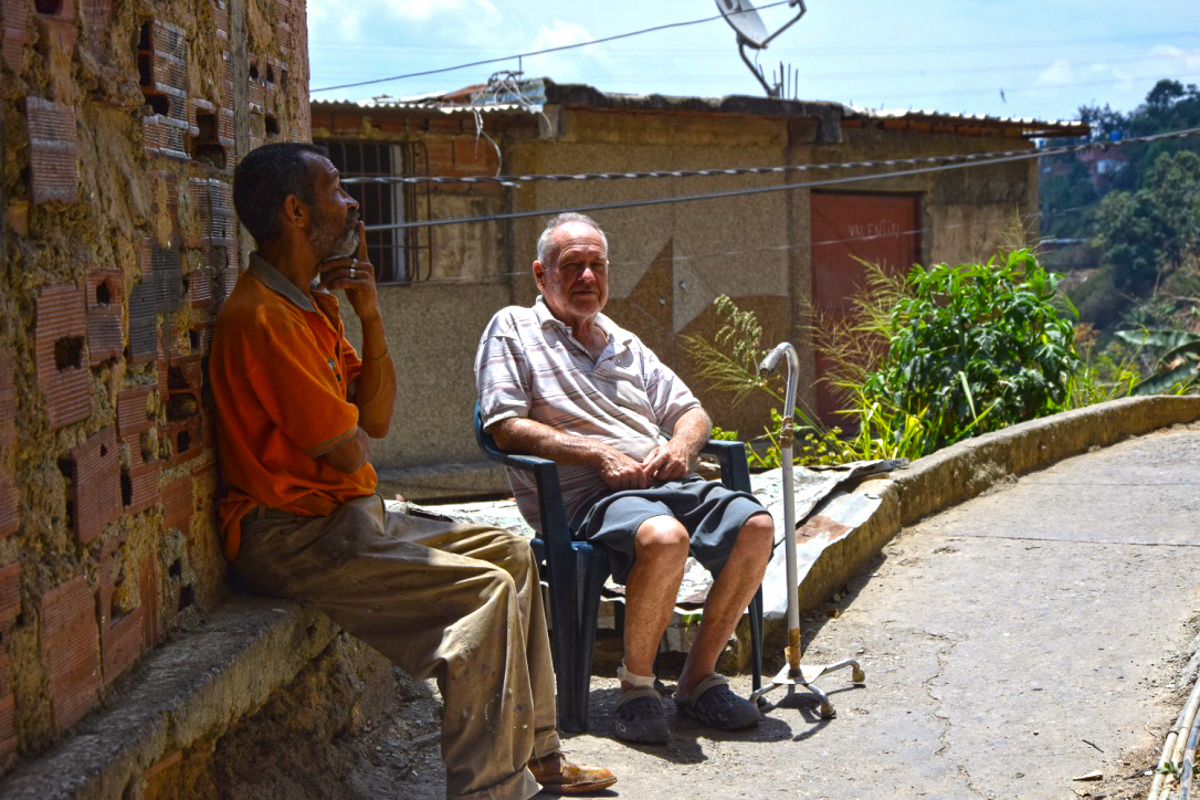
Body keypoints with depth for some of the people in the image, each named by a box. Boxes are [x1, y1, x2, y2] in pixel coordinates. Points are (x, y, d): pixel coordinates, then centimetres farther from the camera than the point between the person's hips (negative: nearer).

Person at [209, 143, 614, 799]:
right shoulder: (261, 317, -19)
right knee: (484, 589, -21)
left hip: (346, 515, 10)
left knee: (510, 554, 10)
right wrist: (350, 440, 7)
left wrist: (369, 314, 1)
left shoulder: (312, 305, 13)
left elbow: (377, 419, 10)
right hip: (290, 536, -10)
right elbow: (348, 450, -18)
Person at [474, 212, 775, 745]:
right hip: (584, 496, -6)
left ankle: (698, 677, -7)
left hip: (663, 482, 6)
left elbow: (691, 412, 29)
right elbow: (505, 426, -4)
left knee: (756, 526, -20)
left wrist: (679, 447, 3)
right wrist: (599, 454, -12)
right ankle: (636, 686, -16)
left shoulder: (624, 344, 28)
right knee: (665, 537, -37)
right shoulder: (513, 329, 9)